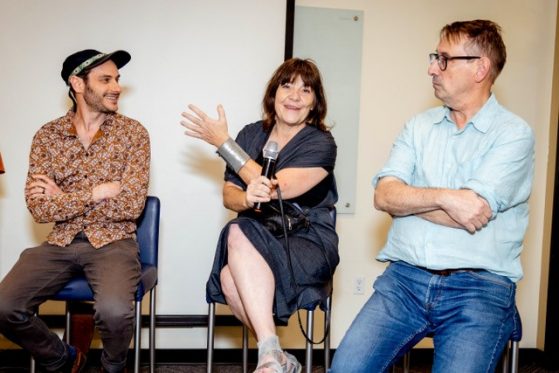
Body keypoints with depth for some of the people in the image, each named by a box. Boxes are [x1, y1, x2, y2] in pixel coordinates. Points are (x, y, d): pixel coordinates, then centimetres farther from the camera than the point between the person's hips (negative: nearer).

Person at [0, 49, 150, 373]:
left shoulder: (132, 132, -2)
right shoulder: (47, 135, 4)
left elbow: (131, 205, -12)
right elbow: (39, 209, -6)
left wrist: (64, 197, -9)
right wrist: (97, 191, -13)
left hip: (113, 241, -3)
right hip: (61, 242, 3)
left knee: (114, 311, -30)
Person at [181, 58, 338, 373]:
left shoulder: (321, 144, -5)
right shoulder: (252, 134, 10)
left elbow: (276, 188, -17)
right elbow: (229, 195, 7)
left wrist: (222, 142, -12)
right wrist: (247, 198, -20)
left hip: (309, 245, -3)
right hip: (260, 240, 4)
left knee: (239, 234, -34)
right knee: (230, 278, -32)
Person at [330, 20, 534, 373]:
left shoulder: (514, 134, -2)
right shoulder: (420, 126, 13)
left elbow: (472, 216, -14)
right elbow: (384, 195, 0)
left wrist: (406, 198, -2)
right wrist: (443, 197, -15)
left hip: (479, 287, -3)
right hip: (405, 277, 3)